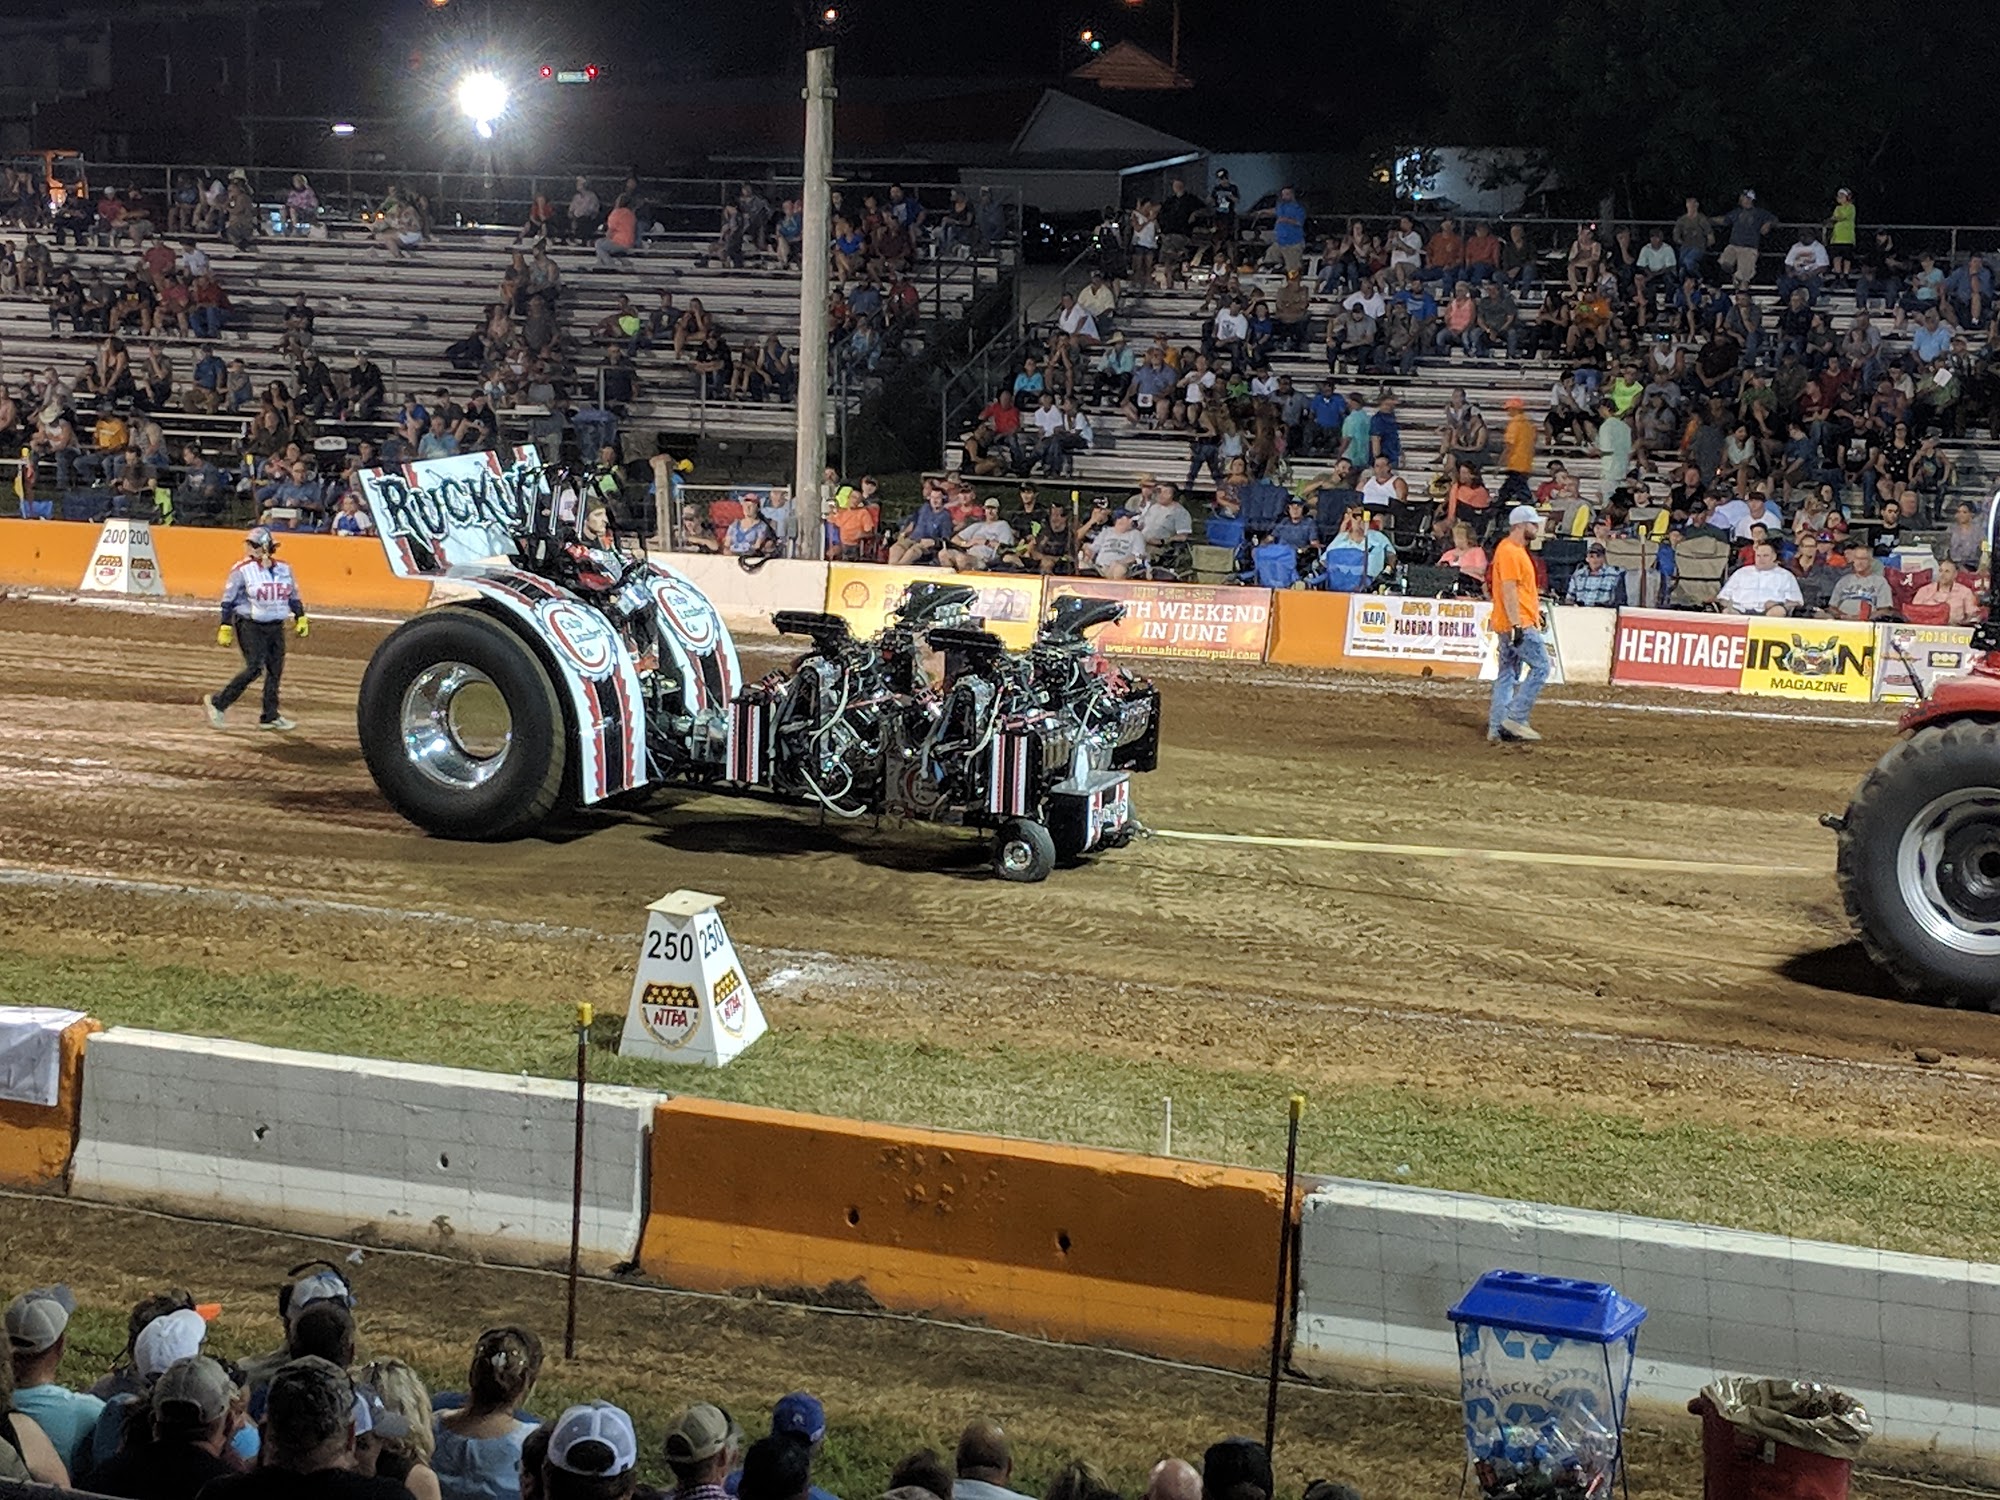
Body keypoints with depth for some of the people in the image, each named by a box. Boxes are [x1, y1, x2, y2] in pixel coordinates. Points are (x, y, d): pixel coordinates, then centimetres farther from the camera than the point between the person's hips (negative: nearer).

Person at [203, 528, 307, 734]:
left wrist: (300, 618, 11)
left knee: (275, 669, 3)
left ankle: (270, 716, 10)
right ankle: (218, 703, -4)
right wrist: (225, 628, -8)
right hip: (250, 624, -5)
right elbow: (228, 600, -4)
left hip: (276, 626, 5)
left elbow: (293, 596, 18)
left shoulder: (284, 569, 7)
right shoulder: (242, 570, -6)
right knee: (254, 668, -15)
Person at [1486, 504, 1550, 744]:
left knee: (1508, 675, 11)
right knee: (1540, 666, -11)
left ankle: (1497, 727, 12)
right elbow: (1509, 590, -21)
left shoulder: (1517, 550, 18)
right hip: (1517, 623, -11)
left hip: (1517, 624, 11)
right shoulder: (1509, 551, -15)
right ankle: (1515, 718, -11)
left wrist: (1536, 610, 24)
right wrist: (1517, 624, -24)